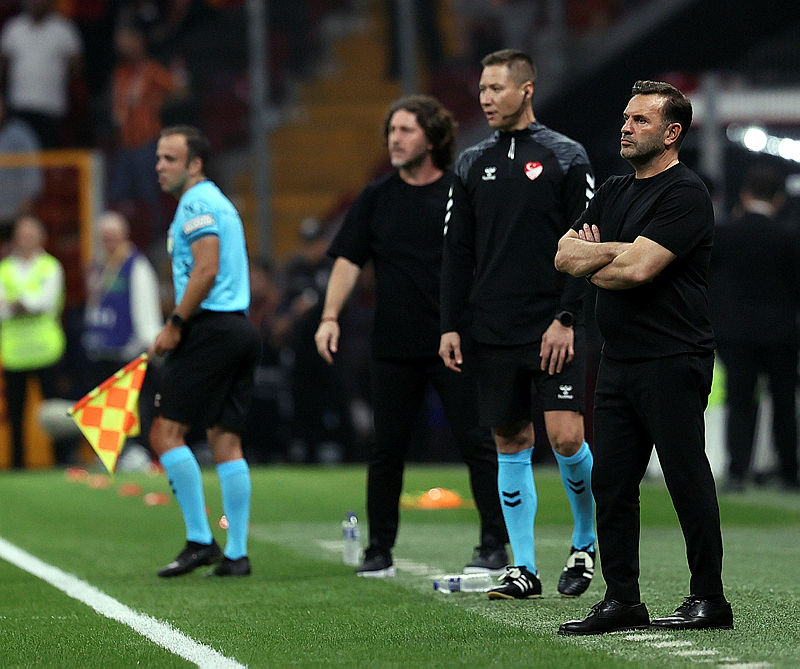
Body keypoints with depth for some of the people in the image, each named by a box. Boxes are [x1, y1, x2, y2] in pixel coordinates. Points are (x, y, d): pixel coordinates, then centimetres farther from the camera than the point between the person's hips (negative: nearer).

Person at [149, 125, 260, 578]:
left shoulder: (197, 203, -8)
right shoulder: (219, 202, 22)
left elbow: (206, 271, -19)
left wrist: (175, 325, -13)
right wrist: (181, 326, 19)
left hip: (210, 330, -9)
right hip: (240, 328, 9)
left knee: (167, 431, -6)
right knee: (226, 439, 7)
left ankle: (200, 541, -9)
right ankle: (237, 553, 4)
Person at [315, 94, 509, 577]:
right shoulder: (377, 198, 9)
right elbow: (349, 260, 8)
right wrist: (331, 316, -4)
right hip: (394, 346, 3)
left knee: (478, 443, -2)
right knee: (387, 449, 5)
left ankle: (494, 546, 4)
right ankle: (379, 551, 13)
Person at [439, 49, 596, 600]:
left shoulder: (566, 158, -1)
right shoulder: (473, 164, 12)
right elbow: (457, 251, 14)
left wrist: (566, 318, -12)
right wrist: (451, 325, 6)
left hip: (555, 330, -4)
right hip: (494, 330, 4)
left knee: (566, 437, -12)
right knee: (511, 443, 5)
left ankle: (586, 543, 11)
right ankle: (524, 569, 10)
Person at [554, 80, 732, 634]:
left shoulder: (684, 194, -9)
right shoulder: (614, 193, 18)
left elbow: (636, 269, -19)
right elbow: (564, 255, 10)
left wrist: (594, 268, 0)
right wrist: (616, 252, -9)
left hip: (672, 360, -8)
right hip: (619, 358, 8)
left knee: (687, 480, -5)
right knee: (611, 483, 6)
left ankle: (710, 599, 1)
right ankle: (622, 600, 11)